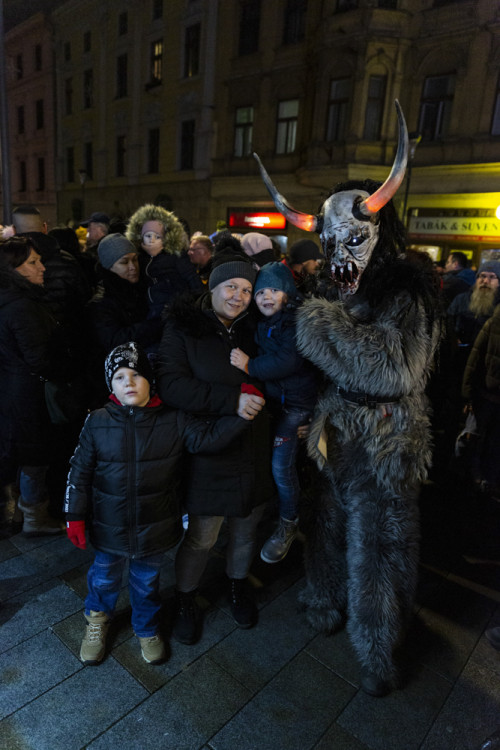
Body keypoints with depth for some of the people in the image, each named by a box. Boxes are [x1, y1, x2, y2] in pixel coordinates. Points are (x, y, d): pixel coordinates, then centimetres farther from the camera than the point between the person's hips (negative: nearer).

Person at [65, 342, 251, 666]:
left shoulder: (173, 421, -13)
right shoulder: (98, 423, -12)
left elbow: (210, 437, -19)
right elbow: (80, 472, -4)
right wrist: (75, 517, -1)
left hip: (154, 526, 0)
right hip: (109, 526, 1)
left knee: (147, 579, 22)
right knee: (105, 575, 24)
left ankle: (147, 627, 51)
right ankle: (98, 617, 57)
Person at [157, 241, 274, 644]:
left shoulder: (254, 328, 4)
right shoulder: (183, 328, -7)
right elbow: (171, 384, -19)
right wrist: (231, 399, -25)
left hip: (254, 451, 4)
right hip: (208, 451, -4)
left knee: (246, 528, 21)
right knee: (201, 537, 9)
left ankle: (238, 585, 50)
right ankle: (185, 599, 39)